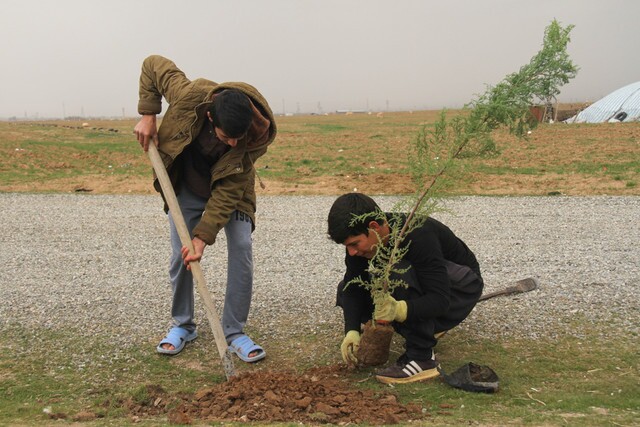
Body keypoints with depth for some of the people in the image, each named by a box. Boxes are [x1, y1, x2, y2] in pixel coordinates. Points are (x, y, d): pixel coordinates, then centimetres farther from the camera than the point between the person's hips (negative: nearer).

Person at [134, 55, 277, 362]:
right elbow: (152, 65, -14)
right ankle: (182, 325, 19)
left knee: (241, 250, -14)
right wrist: (148, 115, -19)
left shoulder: (258, 133, -33)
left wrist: (204, 235, -34)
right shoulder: (190, 95, -35)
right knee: (180, 254, -2)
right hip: (186, 185, 1)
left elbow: (228, 190, -30)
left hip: (229, 189, -1)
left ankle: (235, 332, -1)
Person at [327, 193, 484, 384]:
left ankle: (422, 359, -25)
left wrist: (399, 310, -53)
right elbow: (353, 287, -11)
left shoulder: (417, 236, -36)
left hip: (461, 284, -7)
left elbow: (440, 299, -38)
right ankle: (428, 326, 7)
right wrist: (352, 330, -26)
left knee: (401, 272, -37)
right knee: (346, 290, -7)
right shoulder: (362, 239, -17)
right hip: (421, 280, 7)